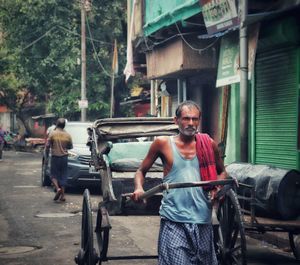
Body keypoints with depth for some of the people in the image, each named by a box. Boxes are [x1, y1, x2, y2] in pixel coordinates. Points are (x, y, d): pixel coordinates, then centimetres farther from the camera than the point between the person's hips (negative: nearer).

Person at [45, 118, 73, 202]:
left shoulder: (52, 133, -8)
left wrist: (46, 157, 3)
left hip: (55, 157, -2)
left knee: (53, 175, 9)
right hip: (64, 157, 2)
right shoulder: (67, 135, 0)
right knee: (63, 176, 8)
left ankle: (58, 188, -15)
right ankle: (62, 195, 7)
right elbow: (70, 147, 10)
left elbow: (47, 146, -7)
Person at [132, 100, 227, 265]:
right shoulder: (163, 143, 1)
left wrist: (219, 187, -2)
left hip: (202, 220, 3)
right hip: (173, 221, -3)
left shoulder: (209, 144, 6)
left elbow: (222, 172, 20)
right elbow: (141, 171, 9)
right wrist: (138, 188, -11)